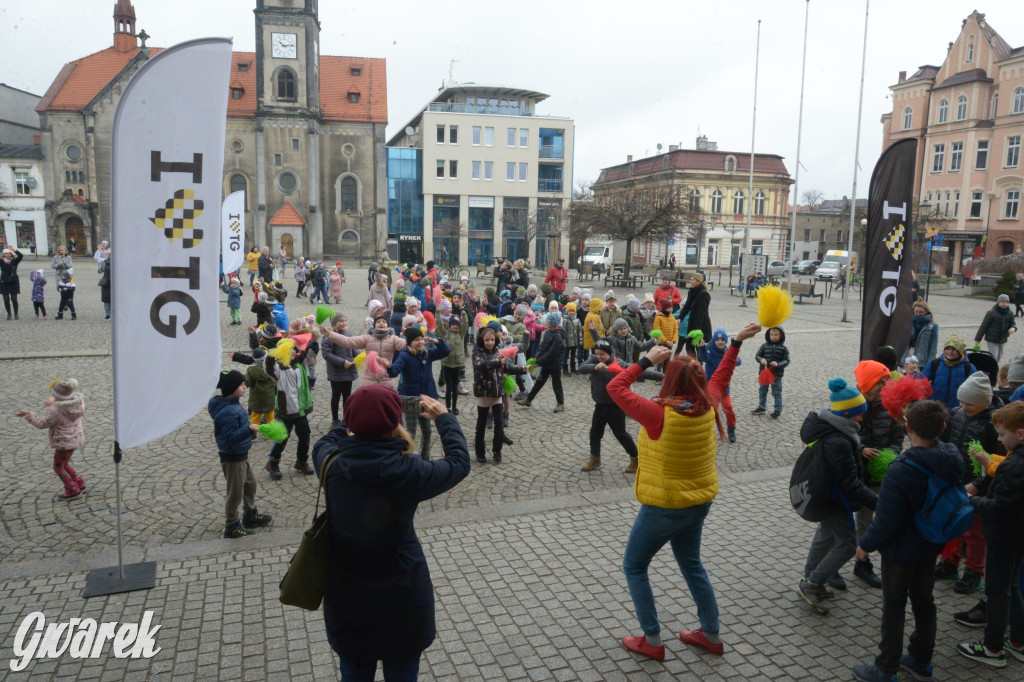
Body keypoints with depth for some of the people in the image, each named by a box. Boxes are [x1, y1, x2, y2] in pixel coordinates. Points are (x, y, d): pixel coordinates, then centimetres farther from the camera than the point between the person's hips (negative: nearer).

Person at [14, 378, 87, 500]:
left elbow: (42, 423, -13)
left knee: (58, 467, 13)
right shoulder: (77, 401, -8)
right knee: (64, 464, 26)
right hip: (76, 438, 8)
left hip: (64, 442, -8)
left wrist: (27, 414, -4)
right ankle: (79, 484, 28)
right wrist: (53, 400, 7)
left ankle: (73, 490, 16)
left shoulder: (57, 411, -27)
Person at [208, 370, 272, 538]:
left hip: (242, 454, 10)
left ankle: (251, 516, 41)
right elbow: (231, 437, -33)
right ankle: (231, 527, 17)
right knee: (235, 492, 2)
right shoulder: (227, 412, -27)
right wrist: (248, 429, -43)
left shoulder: (234, 405, 3)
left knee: (250, 483, 23)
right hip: (232, 457, -10)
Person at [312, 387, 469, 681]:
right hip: (400, 594, -3)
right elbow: (459, 463, -4)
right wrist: (444, 418, 8)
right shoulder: (408, 472, -23)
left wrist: (361, 417, 16)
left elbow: (323, 443, 11)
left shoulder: (332, 465, -15)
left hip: (345, 594, 3)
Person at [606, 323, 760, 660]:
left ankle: (652, 641, 18)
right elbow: (720, 379, 13)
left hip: (664, 507, -7)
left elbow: (615, 387, -19)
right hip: (699, 502, 7)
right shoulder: (707, 407, -9)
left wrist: (647, 360, -13)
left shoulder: (660, 414, -27)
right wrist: (736, 343, 20)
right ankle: (711, 635, 35)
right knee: (691, 564, 25)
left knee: (634, 566, 12)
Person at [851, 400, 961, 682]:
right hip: (932, 545, 7)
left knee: (894, 608, 9)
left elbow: (886, 522, -24)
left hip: (901, 550, -6)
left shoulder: (900, 471, -33)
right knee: (924, 601, 22)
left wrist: (866, 544, -8)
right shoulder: (952, 458, -12)